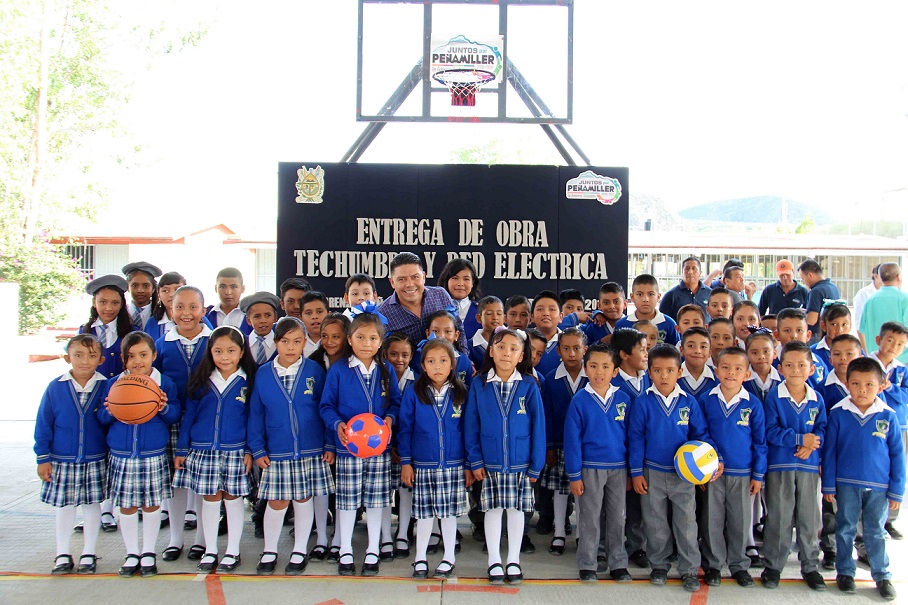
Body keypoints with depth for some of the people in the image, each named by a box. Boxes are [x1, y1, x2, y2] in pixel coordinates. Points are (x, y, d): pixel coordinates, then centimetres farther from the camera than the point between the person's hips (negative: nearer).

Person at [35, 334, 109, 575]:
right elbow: (43, 425, 0)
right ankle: (63, 554, 29)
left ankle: (89, 554, 27)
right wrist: (43, 458, -1)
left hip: (95, 461, 0)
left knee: (92, 504, 11)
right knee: (64, 505, 12)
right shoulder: (55, 388, -7)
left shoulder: (106, 387, -8)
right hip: (62, 461, 0)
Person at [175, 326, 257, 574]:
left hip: (235, 451, -1)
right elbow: (188, 416, 6)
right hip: (203, 451, 2)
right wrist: (181, 450, 5)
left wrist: (250, 451, -5)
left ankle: (233, 552, 21)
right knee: (210, 498, 10)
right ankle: (209, 551, 24)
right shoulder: (201, 381, 1)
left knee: (233, 498, 8)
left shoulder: (248, 382, -3)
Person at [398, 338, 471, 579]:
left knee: (449, 512, 9)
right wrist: (405, 461, -1)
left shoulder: (460, 394, -1)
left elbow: (468, 430, 4)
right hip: (423, 466, 0)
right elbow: (405, 429, 2)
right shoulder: (414, 394, -3)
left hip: (453, 466, 0)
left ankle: (449, 558, 25)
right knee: (424, 513, 8)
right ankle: (420, 559, 25)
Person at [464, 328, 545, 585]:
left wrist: (536, 465, -5)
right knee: (493, 509, 9)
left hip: (520, 462, 0)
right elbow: (471, 425, 0)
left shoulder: (529, 386, -6)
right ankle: (494, 562, 22)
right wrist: (475, 460, -4)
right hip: (490, 462, 1)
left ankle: (514, 562, 24)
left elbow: (538, 426, -4)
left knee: (516, 508, 10)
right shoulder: (479, 385, -3)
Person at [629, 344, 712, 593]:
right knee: (655, 523, 12)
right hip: (652, 473, 0)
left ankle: (689, 570, 18)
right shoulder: (643, 403, -7)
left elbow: (701, 434, 2)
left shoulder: (689, 402, -4)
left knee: (686, 523, 6)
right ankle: (659, 565, 28)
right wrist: (636, 472, -6)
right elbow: (635, 438, -4)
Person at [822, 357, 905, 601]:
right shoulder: (838, 414, -6)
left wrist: (896, 490, 1)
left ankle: (882, 576, 25)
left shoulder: (888, 416, -4)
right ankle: (845, 571, 24)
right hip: (846, 484, 0)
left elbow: (897, 454, 2)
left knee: (876, 532, 11)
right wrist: (828, 486, 0)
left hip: (879, 486, 0)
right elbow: (829, 451, 0)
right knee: (846, 529, 11)